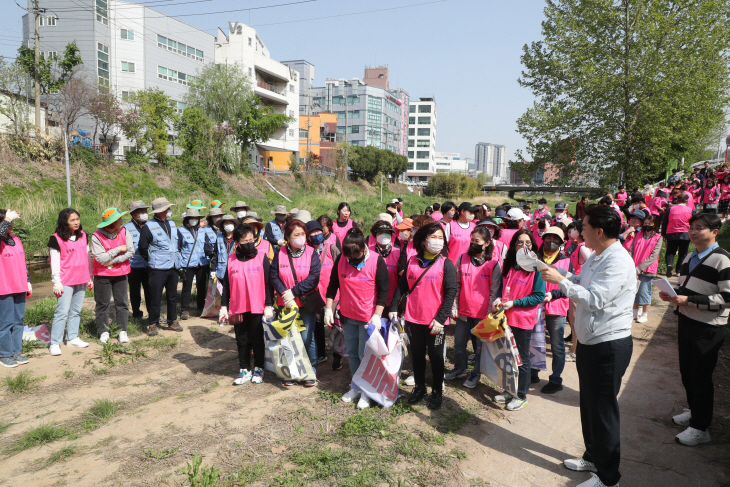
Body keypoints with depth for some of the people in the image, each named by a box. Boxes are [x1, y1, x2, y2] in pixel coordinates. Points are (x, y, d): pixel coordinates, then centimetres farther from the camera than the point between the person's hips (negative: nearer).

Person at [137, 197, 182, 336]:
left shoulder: (172, 224, 11)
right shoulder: (149, 226, -8)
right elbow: (142, 248, -4)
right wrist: (152, 261, 4)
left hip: (173, 267, 6)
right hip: (158, 269, -6)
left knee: (173, 296, 12)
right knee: (155, 297, 0)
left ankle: (172, 321, 24)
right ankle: (153, 324, 11)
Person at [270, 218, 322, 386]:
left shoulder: (312, 253, -4)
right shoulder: (280, 254, 2)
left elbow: (314, 278, -13)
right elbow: (274, 276, -4)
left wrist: (293, 292, -17)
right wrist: (284, 293, -19)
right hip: (286, 303, 2)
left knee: (307, 337, -2)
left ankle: (311, 371, 15)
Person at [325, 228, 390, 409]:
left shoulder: (376, 261, -15)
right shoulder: (341, 259, -5)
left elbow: (383, 290, -12)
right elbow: (333, 285, 5)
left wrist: (377, 315, -16)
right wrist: (328, 308, 1)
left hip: (369, 317, -4)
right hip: (347, 316, 4)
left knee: (365, 355, 2)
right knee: (352, 353, 15)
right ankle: (356, 386, 32)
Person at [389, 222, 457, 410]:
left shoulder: (446, 264, -6)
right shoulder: (412, 261, 3)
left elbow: (450, 292, -11)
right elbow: (402, 285, 9)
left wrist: (440, 319, -17)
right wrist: (393, 308, 2)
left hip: (435, 321, -3)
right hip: (413, 318, 3)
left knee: (436, 356, 10)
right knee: (417, 355, 15)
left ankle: (437, 392, 27)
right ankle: (419, 387, 33)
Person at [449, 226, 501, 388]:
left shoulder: (494, 264, -7)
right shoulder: (462, 259, 1)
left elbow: (495, 291, -4)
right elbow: (456, 285, 5)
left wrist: (490, 313, -7)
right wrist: (454, 307, 2)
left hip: (483, 313, -3)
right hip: (464, 311, 3)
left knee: (480, 345, 9)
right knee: (459, 342, 13)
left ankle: (476, 373, 27)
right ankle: (459, 369, 34)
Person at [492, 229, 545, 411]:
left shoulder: (536, 268, -12)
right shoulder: (509, 265, 6)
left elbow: (539, 296, -13)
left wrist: (514, 303, -18)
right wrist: (499, 298, -4)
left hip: (524, 320, -6)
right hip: (506, 317, 6)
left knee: (522, 359, 8)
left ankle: (521, 395, 23)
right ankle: (509, 390, 33)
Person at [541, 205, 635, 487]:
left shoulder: (618, 262, -23)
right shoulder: (596, 257, 8)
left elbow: (595, 300, -29)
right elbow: (580, 284, 14)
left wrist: (560, 280, -23)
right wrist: (555, 272, 3)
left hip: (609, 345, -10)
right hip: (589, 341, 10)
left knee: (603, 410, 3)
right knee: (588, 404, 22)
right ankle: (593, 458, 41)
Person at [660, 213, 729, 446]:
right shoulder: (689, 258, 11)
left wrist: (689, 300, -23)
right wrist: (672, 294, 2)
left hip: (707, 330, -7)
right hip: (686, 323, 7)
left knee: (701, 377, 2)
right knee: (687, 372, 18)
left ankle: (700, 428, 15)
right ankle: (693, 411, 38)